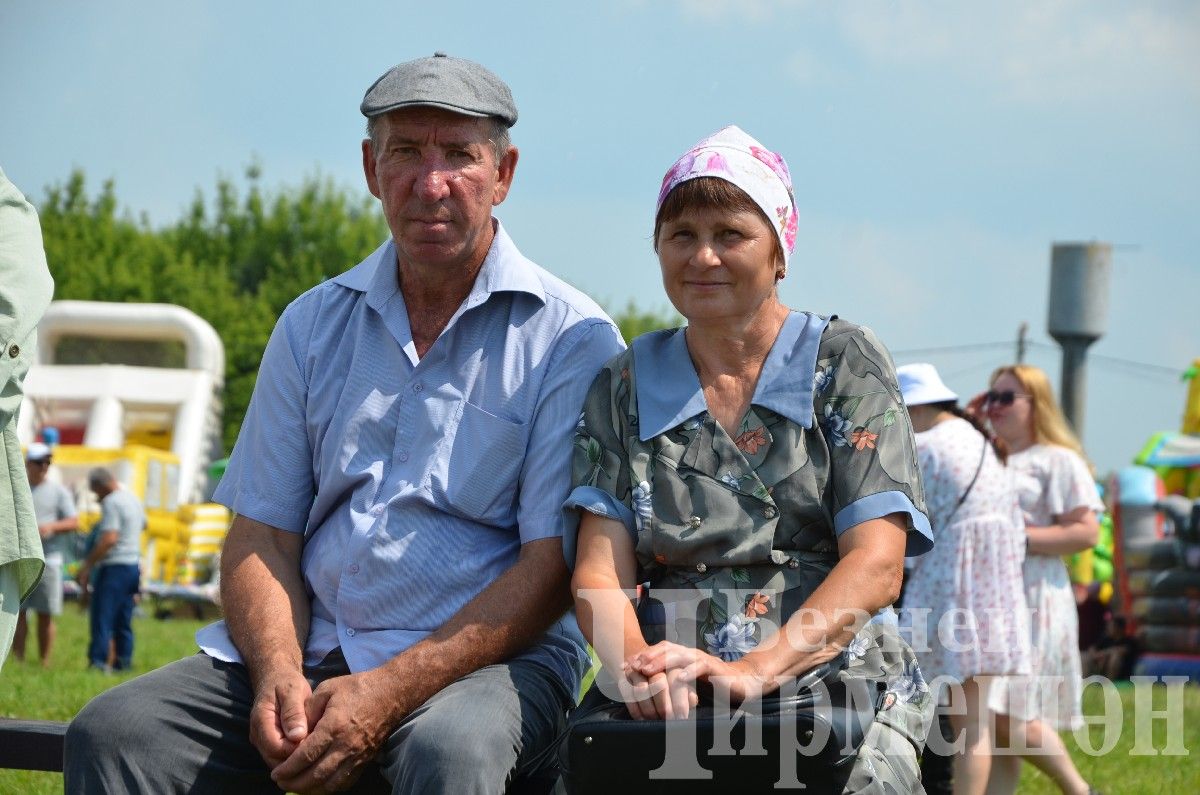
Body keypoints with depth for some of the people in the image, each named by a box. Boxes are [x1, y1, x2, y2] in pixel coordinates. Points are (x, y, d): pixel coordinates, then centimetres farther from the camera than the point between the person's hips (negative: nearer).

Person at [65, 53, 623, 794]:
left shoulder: (570, 338, -1)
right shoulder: (314, 326, 14)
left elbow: (553, 565, -8)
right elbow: (263, 532, 11)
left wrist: (389, 692, -18)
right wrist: (278, 674, -10)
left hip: (488, 658, -4)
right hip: (311, 650, 4)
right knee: (111, 734, -20)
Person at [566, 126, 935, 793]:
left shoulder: (846, 364, 8)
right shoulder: (625, 387, 15)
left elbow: (876, 564, -3)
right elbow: (601, 571, 6)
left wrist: (755, 671, -20)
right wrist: (638, 668, -18)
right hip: (677, 706, 1)